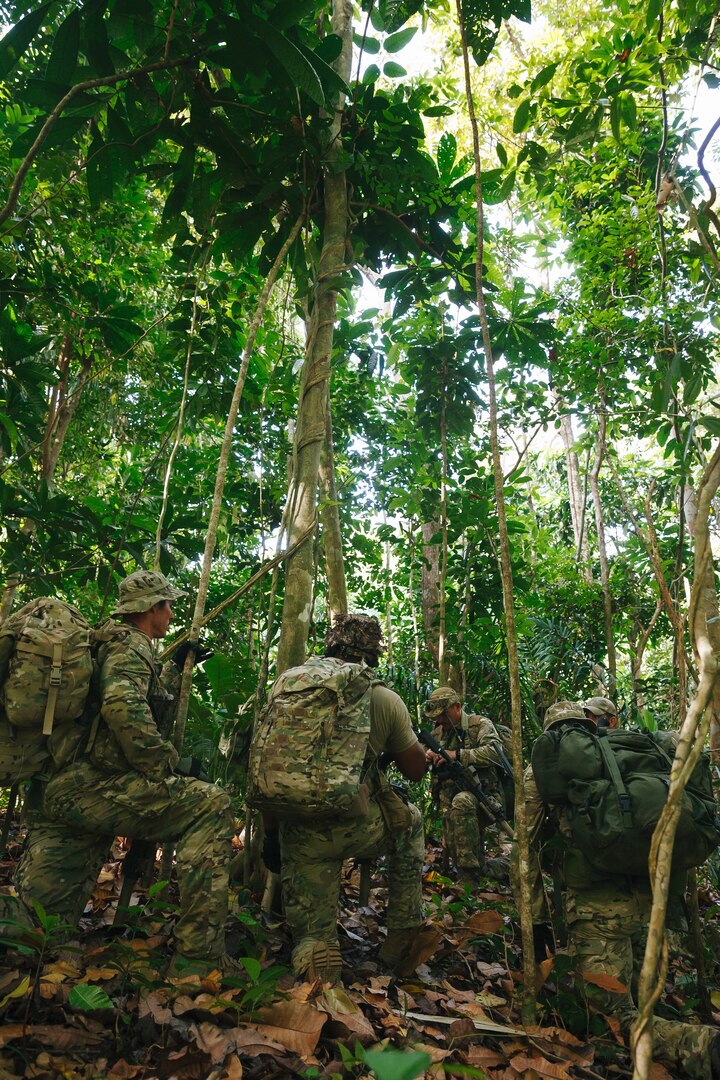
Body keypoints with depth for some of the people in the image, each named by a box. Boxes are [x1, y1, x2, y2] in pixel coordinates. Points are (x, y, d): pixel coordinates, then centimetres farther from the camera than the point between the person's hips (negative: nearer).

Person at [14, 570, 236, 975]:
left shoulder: (114, 644, 26)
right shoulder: (129, 644, -6)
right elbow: (124, 707, -26)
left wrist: (176, 667, 38)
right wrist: (170, 764, -17)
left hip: (61, 794, 10)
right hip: (92, 786, -10)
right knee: (211, 806, -14)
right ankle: (199, 956, -17)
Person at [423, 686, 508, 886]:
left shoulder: (480, 724, -2)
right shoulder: (438, 733, 15)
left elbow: (495, 752, -21)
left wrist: (457, 755, -26)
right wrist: (426, 758, -8)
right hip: (451, 805, 7)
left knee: (462, 801, -38)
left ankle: (468, 879, -34)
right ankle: (503, 868, 21)